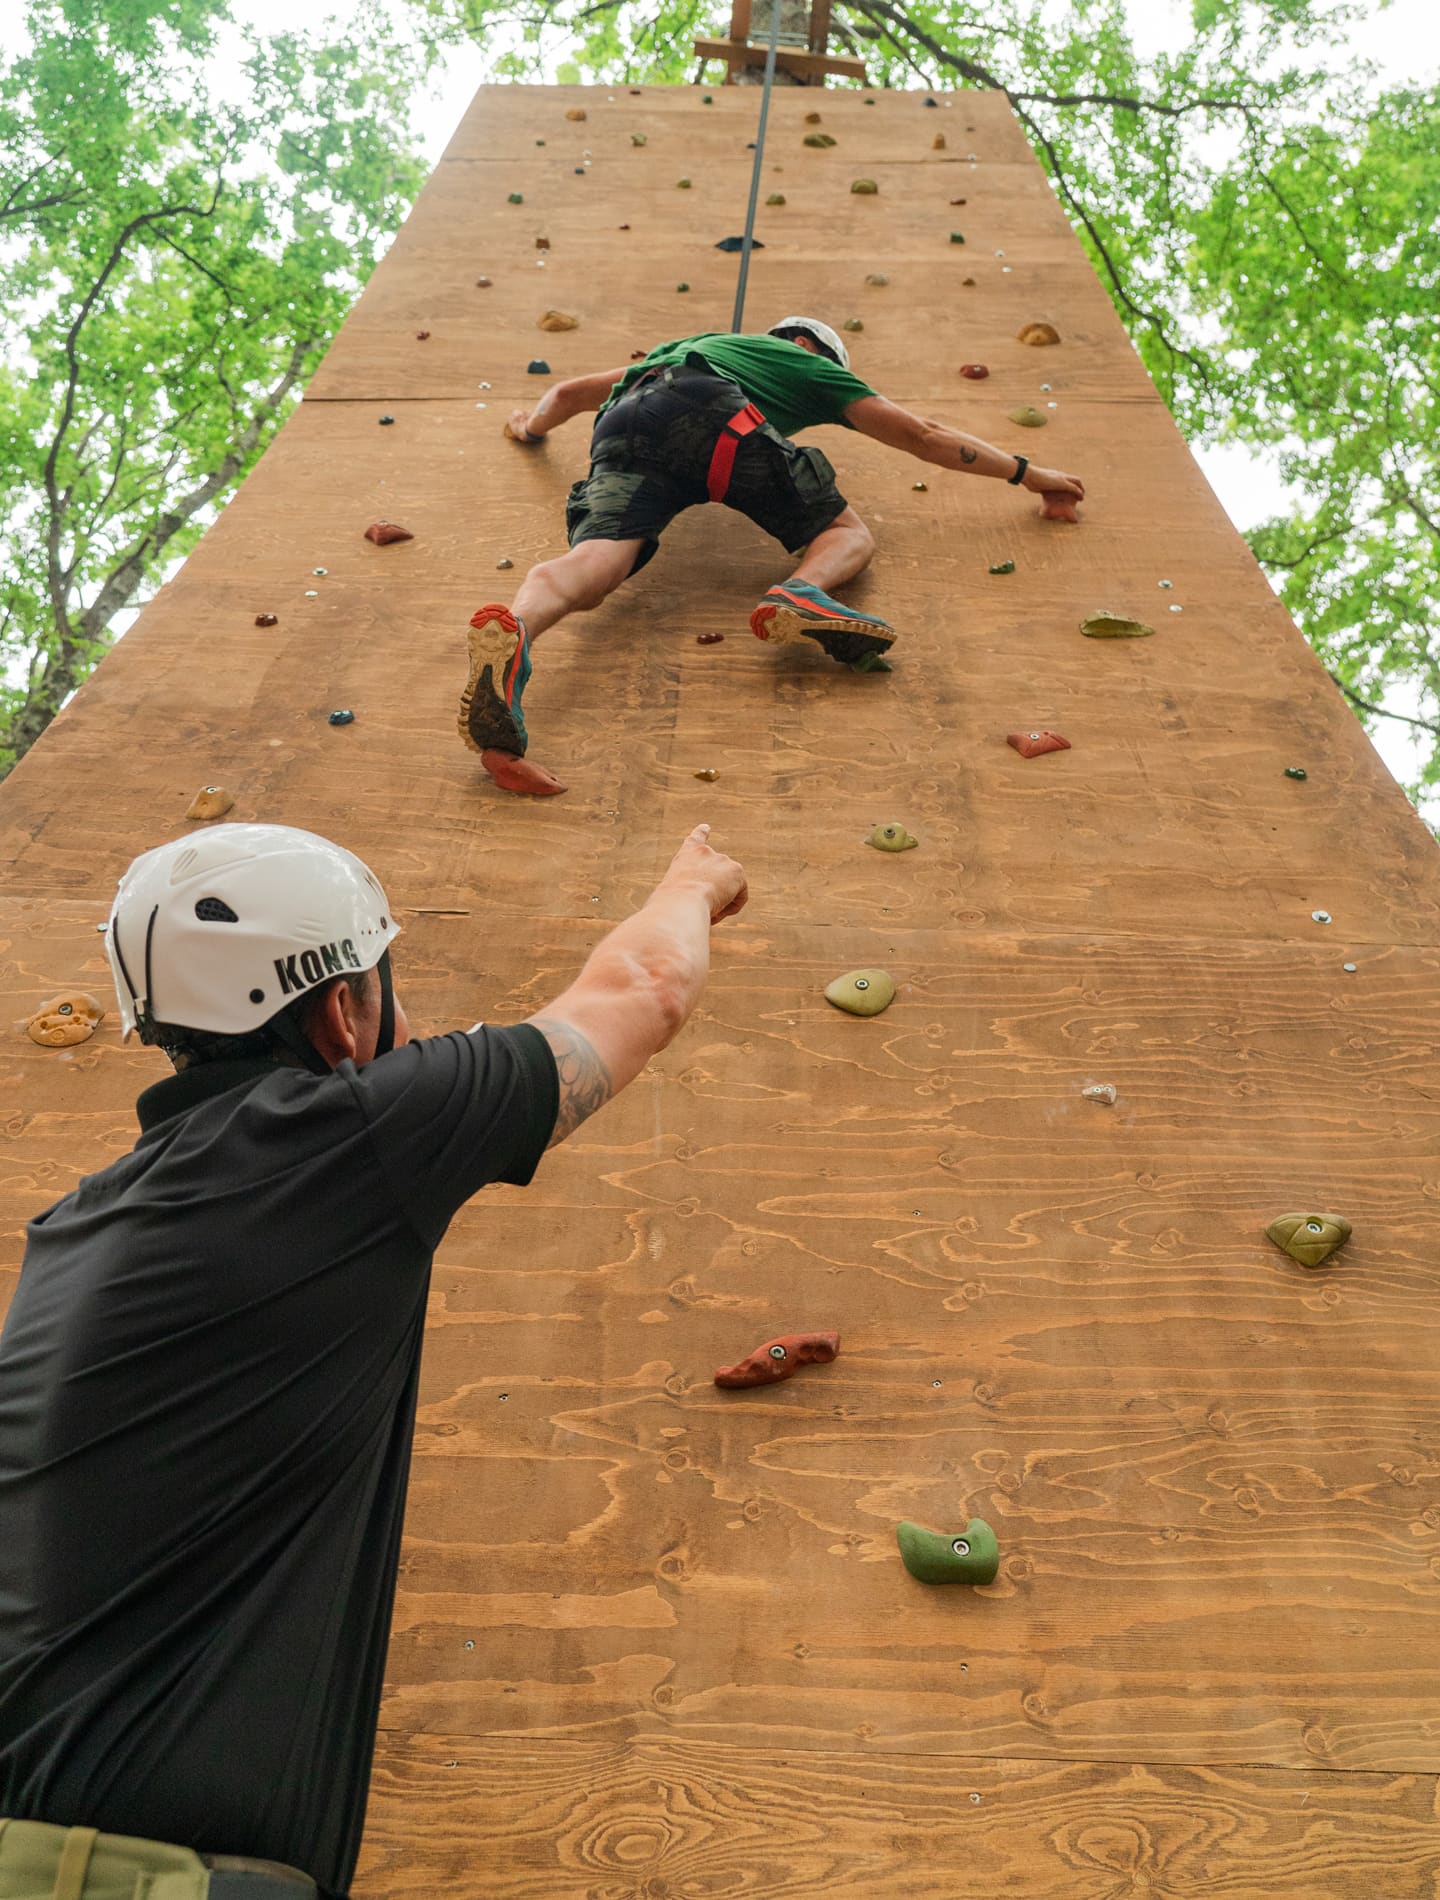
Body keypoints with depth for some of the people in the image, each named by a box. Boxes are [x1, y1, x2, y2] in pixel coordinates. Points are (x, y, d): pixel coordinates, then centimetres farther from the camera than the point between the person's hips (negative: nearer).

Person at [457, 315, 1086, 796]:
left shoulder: (689, 344, 47)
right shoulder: (808, 363, 34)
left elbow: (568, 392, 49)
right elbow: (922, 434, 32)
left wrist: (530, 427, 70)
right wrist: (1027, 473, 40)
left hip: (621, 425, 4)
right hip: (711, 413, -4)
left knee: (593, 565, -22)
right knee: (850, 533, 8)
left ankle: (511, 629, -56)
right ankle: (802, 594, -27)